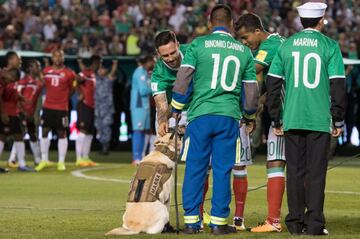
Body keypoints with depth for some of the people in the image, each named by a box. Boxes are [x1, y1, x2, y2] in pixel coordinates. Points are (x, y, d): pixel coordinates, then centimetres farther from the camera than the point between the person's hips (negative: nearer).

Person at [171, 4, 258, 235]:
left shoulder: (198, 45, 2)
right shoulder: (244, 51, 10)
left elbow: (183, 79, -2)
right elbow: (251, 88, 14)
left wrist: (177, 108, 11)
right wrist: (250, 116, 29)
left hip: (200, 114, -1)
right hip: (229, 116, 1)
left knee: (195, 169, 3)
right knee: (222, 171, 4)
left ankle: (192, 221, 3)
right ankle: (219, 222, 5)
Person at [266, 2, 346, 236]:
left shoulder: (286, 46, 7)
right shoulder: (329, 46, -1)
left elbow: (273, 84, 7)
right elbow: (338, 85, -4)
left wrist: (276, 120, 13)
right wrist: (338, 120, 3)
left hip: (291, 119, 2)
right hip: (319, 120, -2)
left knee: (295, 171, 8)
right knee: (316, 172, 1)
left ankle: (295, 223, 8)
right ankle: (314, 223, -2)